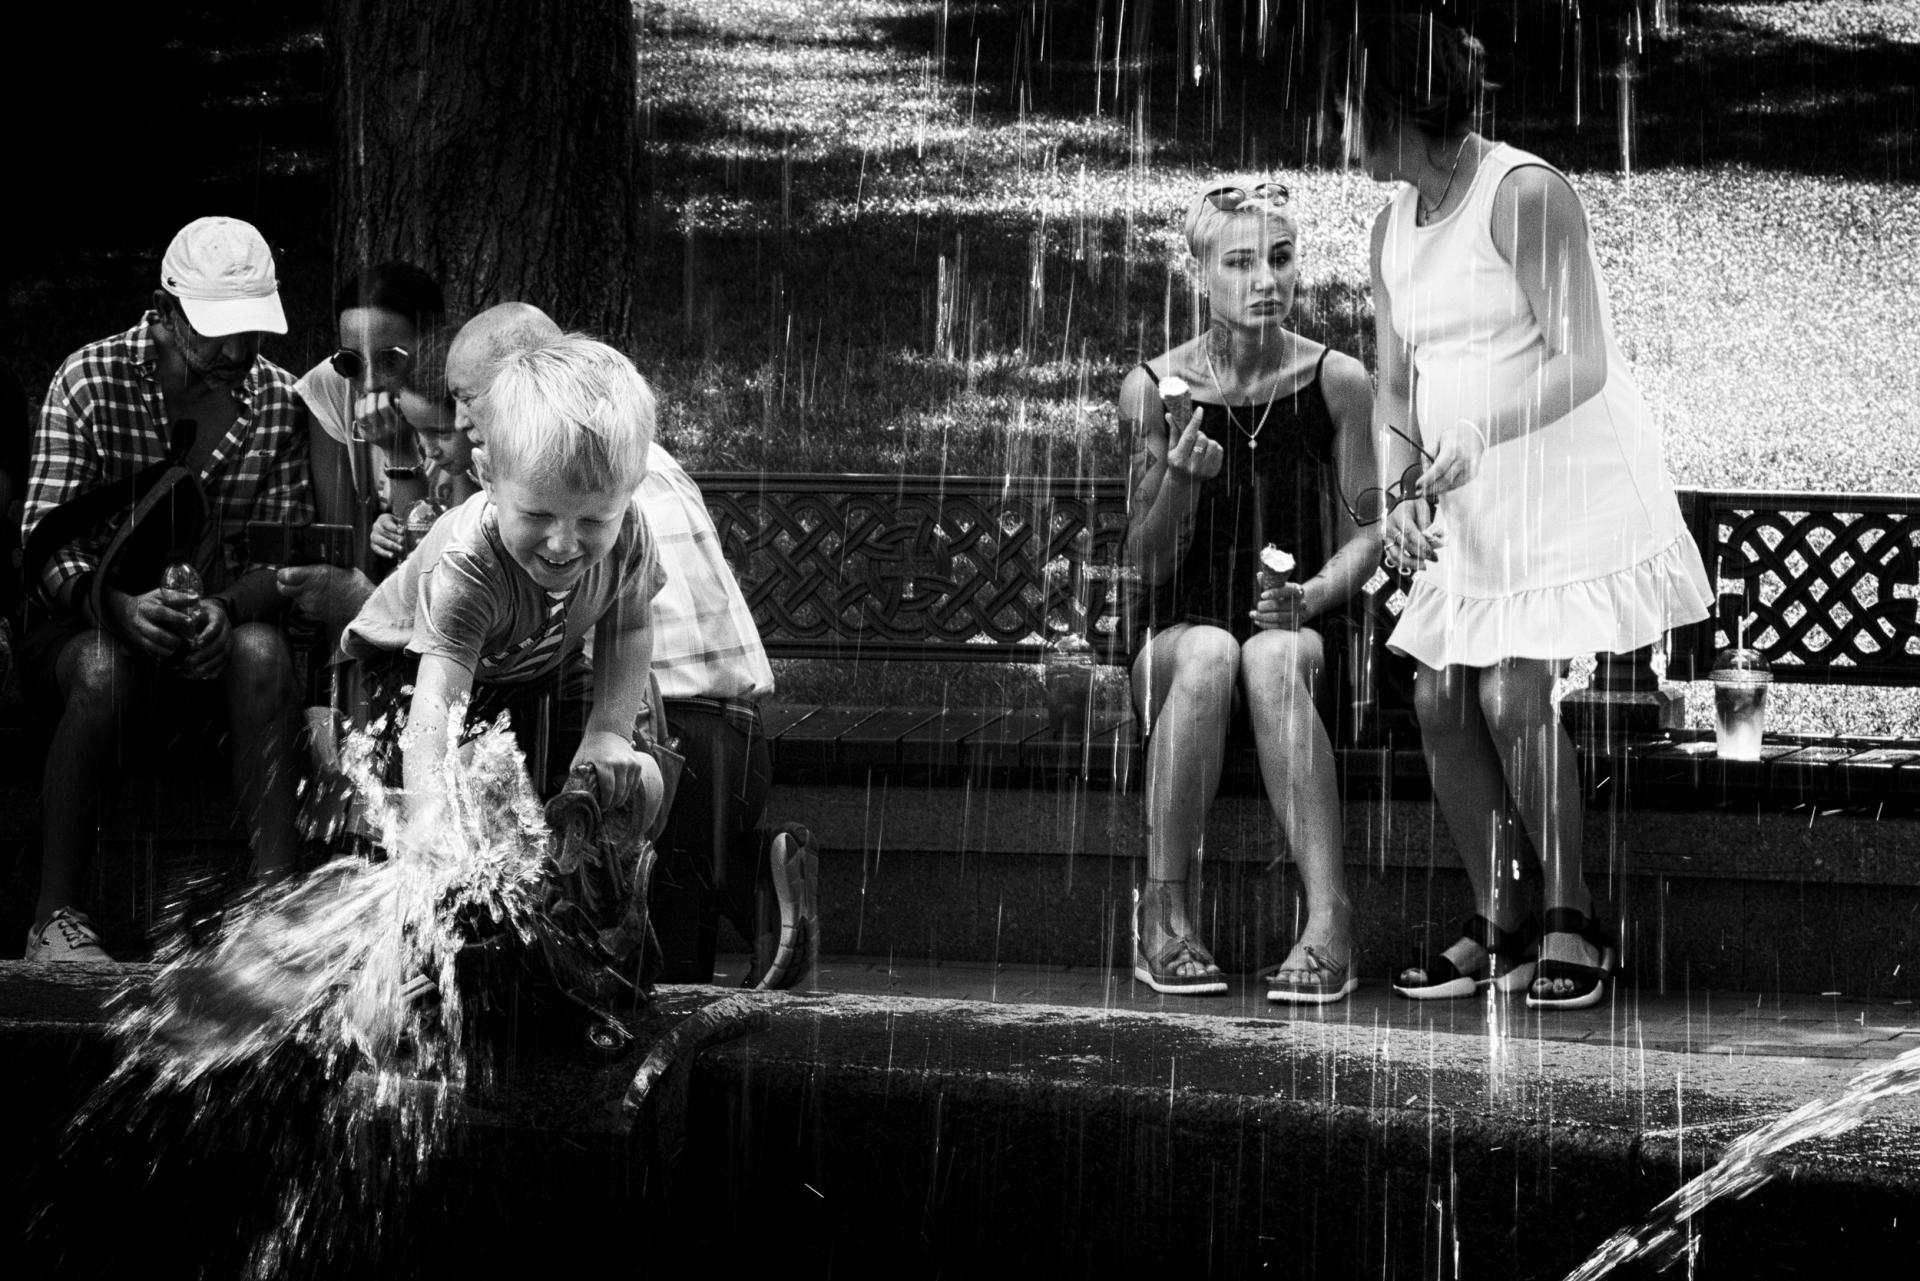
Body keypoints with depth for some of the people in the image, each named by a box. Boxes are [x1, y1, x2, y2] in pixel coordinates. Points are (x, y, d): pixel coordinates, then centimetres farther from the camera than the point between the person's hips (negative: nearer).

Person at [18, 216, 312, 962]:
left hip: (210, 630, 3)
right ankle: (56, 916, -29)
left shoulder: (275, 401, -2)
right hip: (83, 622, -3)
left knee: (262, 651, -30)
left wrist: (226, 607, -26)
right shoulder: (91, 382, -11)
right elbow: (45, 545, -16)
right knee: (104, 669, -36)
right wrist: (115, 608, -36)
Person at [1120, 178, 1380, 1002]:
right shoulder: (1153, 390, 1)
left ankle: (1329, 920, -43)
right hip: (1178, 632, 0)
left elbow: (1366, 534, 2)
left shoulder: (1337, 385, 2)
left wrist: (1314, 595, -19)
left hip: (1300, 629, 0)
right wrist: (1180, 478, -20)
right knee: (1208, 655, -36)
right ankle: (1163, 915, -31)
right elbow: (1147, 563, 0)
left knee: (1273, 658, -36)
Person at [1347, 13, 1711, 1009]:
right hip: (1467, 510, 8)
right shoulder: (1393, 226, 11)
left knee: (1512, 695, -16)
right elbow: (1394, 386, 13)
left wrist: (1479, 437, -31)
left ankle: (1571, 926, -4)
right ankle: (1495, 929, 7)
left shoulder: (1524, 195, -14)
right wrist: (1400, 492, -4)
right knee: (1440, 701, -2)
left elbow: (1581, 365, -19)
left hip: (1565, 482, -8)